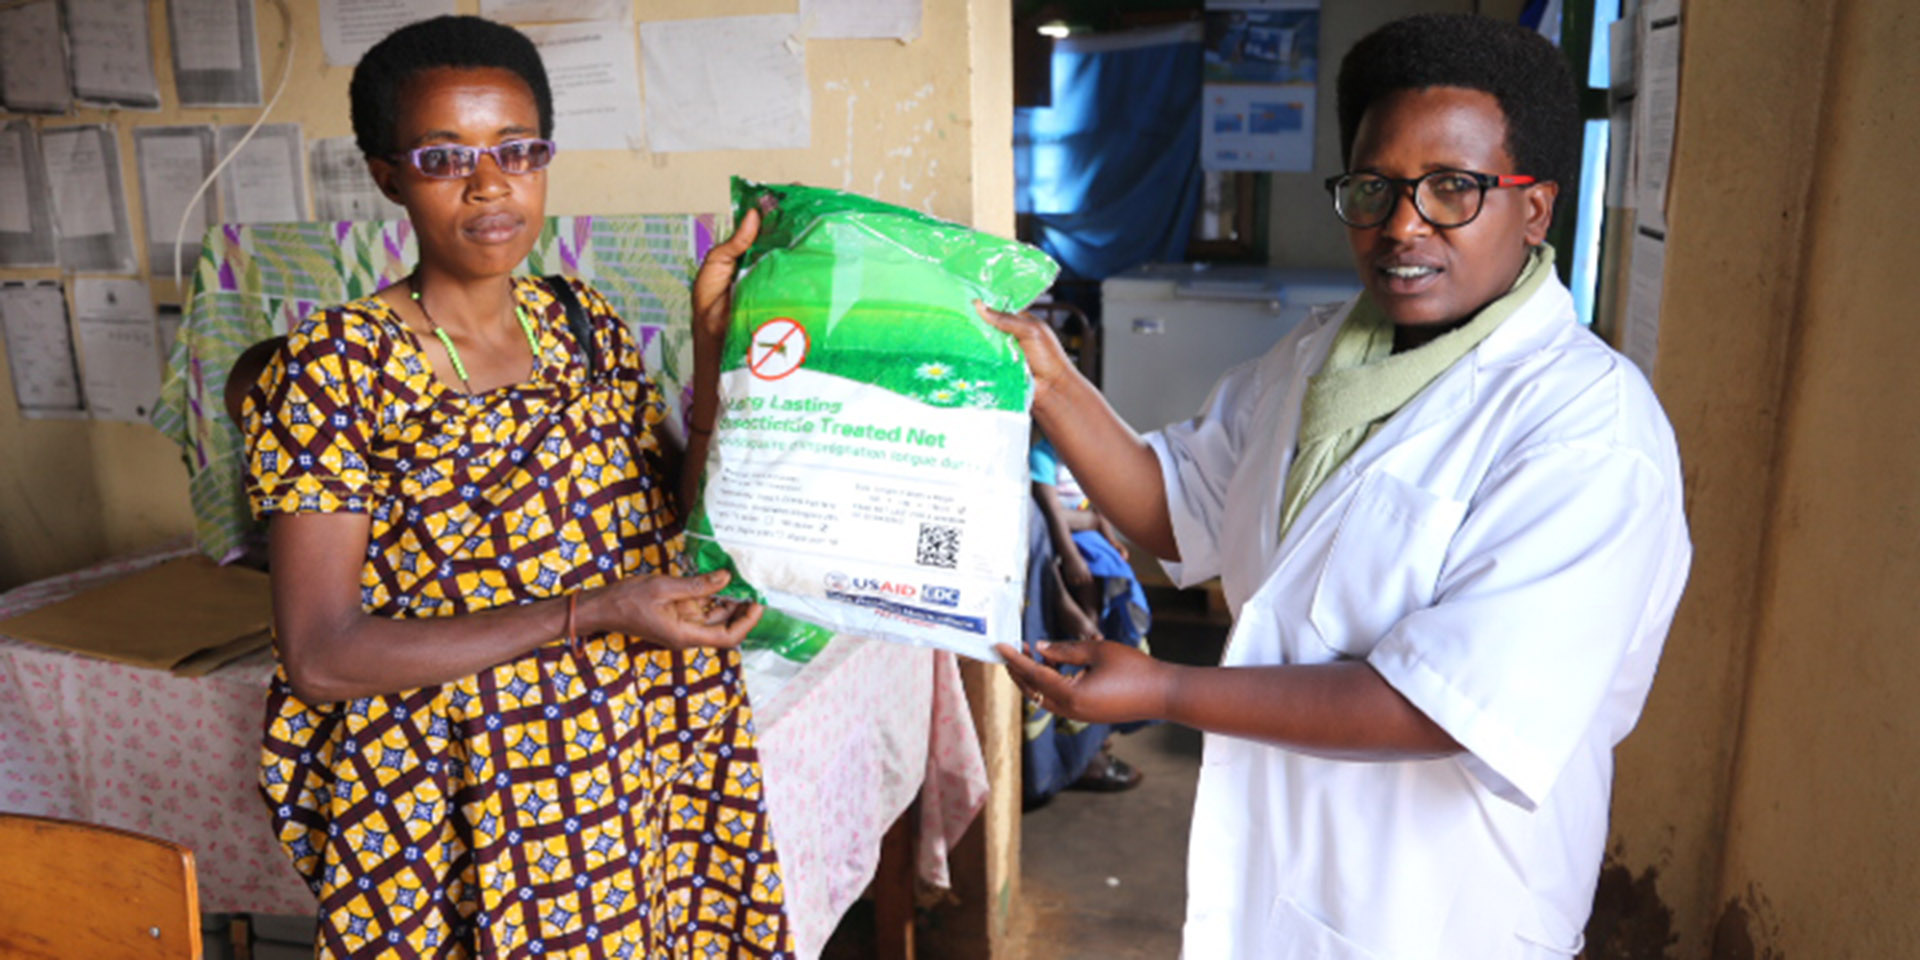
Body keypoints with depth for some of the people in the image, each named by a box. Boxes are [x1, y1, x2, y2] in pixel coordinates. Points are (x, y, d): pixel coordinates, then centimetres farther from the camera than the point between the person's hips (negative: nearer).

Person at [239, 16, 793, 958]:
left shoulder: (587, 326, 2)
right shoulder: (331, 369, -13)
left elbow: (686, 523, 1)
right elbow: (319, 655, -19)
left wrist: (714, 347, -8)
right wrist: (589, 613, -25)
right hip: (453, 800, -4)